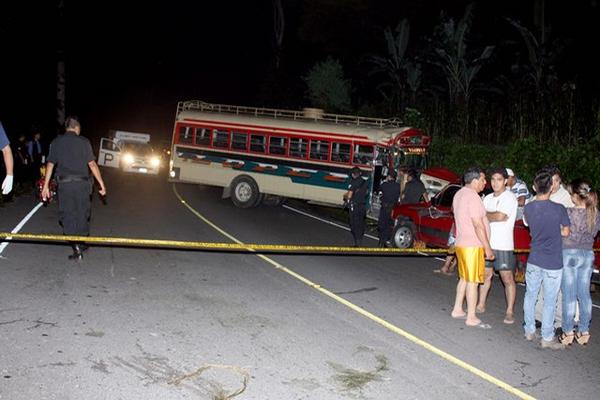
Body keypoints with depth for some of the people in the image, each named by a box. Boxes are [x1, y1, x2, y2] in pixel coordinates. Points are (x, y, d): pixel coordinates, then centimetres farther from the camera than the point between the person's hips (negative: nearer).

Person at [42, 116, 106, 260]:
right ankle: (83, 244, 24)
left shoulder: (56, 142, 5)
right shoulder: (83, 142, -1)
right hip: (82, 183, 0)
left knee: (68, 216, 4)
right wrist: (101, 183, 0)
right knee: (82, 214, 14)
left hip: (64, 183, 0)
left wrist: (45, 186, 10)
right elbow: (92, 164, -4)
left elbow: (50, 165, 5)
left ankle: (76, 249, -5)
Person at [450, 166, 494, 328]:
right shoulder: (473, 197, -19)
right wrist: (488, 248, -18)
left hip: (461, 244, 10)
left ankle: (457, 309, 24)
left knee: (464, 278, 18)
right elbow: (478, 225, -21)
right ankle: (471, 318, 0)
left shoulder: (459, 194, 12)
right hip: (473, 246, -10)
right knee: (473, 281, -4)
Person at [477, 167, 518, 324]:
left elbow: (500, 216, -20)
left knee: (508, 279, 0)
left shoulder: (509, 197, -9)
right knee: (486, 274, 15)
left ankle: (510, 312, 6)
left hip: (503, 245, -7)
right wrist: (493, 216, -9)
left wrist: (485, 215, -4)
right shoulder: (488, 198, 13)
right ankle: (481, 305, 26)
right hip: (487, 242, 7)